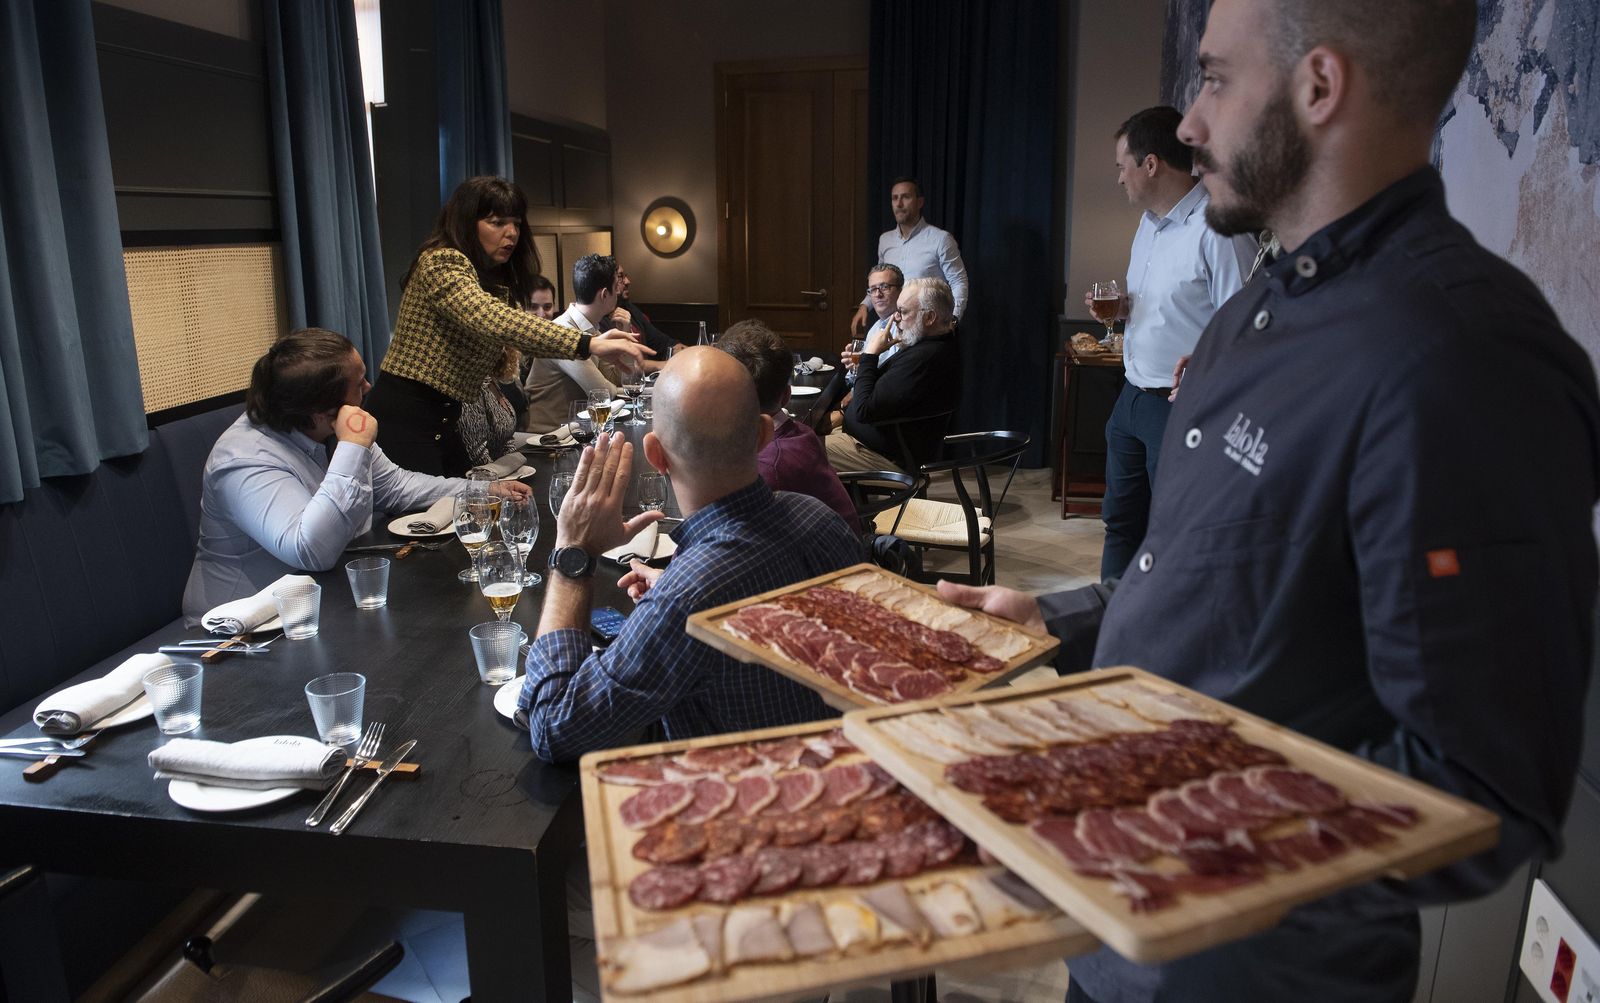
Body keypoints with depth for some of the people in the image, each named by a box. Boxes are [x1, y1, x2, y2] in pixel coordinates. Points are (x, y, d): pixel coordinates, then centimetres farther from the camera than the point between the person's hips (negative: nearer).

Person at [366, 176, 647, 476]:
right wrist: (586, 344, -41)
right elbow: (491, 320, -33)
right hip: (405, 417, -9)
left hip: (443, 420, 9)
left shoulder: (495, 280, 13)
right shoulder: (442, 262, -15)